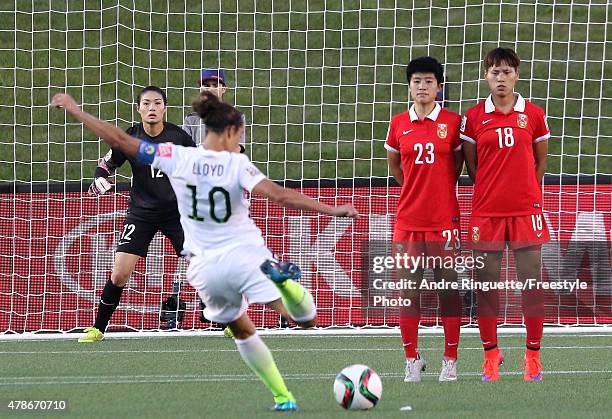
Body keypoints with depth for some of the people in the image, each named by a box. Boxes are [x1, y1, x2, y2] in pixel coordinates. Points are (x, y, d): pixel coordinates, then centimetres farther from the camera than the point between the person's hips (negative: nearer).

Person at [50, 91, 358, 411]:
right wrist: (332, 210, -20)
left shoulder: (177, 158, -3)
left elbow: (120, 141, -3)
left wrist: (74, 110, 6)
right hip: (245, 254, -3)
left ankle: (282, 397, 21)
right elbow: (280, 196, -21)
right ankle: (283, 282, -30)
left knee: (242, 331, 24)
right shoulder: (237, 165, -10)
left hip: (205, 268, 3)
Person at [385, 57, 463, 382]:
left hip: (444, 218, -2)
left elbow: (459, 162, 12)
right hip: (408, 218, 2)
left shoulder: (452, 122, -1)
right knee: (407, 288, 0)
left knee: (448, 287, -1)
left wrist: (441, 189, 10)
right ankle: (412, 359, 7)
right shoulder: (398, 124, 5)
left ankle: (450, 361, 6)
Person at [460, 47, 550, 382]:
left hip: (526, 210, 0)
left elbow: (541, 160, 11)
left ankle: (533, 354, 8)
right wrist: (491, 191, 5)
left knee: (532, 282, 0)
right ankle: (490, 354, 12)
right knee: (485, 284, 1)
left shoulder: (533, 115, 3)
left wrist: (525, 191, 8)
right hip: (486, 212, 0)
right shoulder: (473, 117, 3)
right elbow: (470, 164, 10)